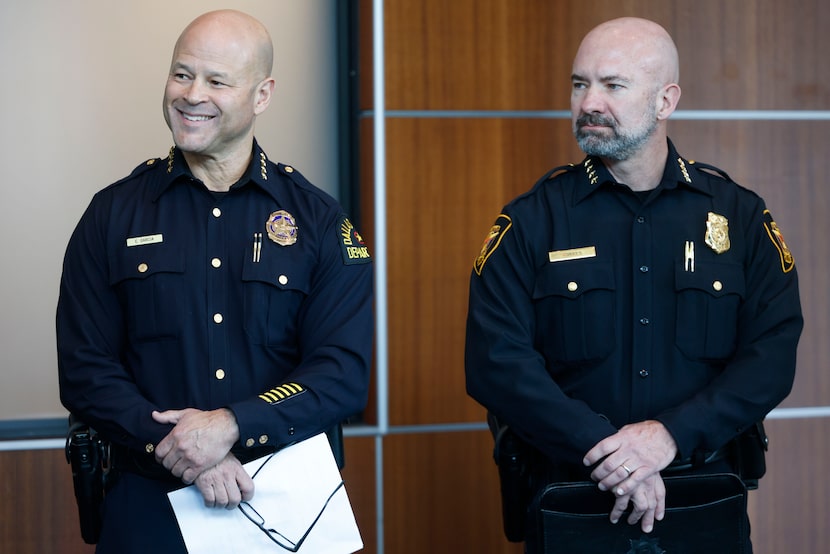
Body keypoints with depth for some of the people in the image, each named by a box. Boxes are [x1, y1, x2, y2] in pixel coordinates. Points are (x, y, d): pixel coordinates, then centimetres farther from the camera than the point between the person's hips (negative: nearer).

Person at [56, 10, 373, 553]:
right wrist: (185, 453, -17)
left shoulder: (321, 222, 0)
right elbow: (86, 371, -3)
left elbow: (344, 375, -7)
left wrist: (231, 426, -21)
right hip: (150, 505, 0)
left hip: (287, 503, 0)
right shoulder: (113, 215, 2)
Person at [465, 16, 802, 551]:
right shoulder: (531, 221, -2)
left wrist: (672, 435, -20)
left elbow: (772, 355, -6)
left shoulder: (741, 216, 2)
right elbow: (496, 361, -12)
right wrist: (599, 446, -22)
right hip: (567, 501, -1)